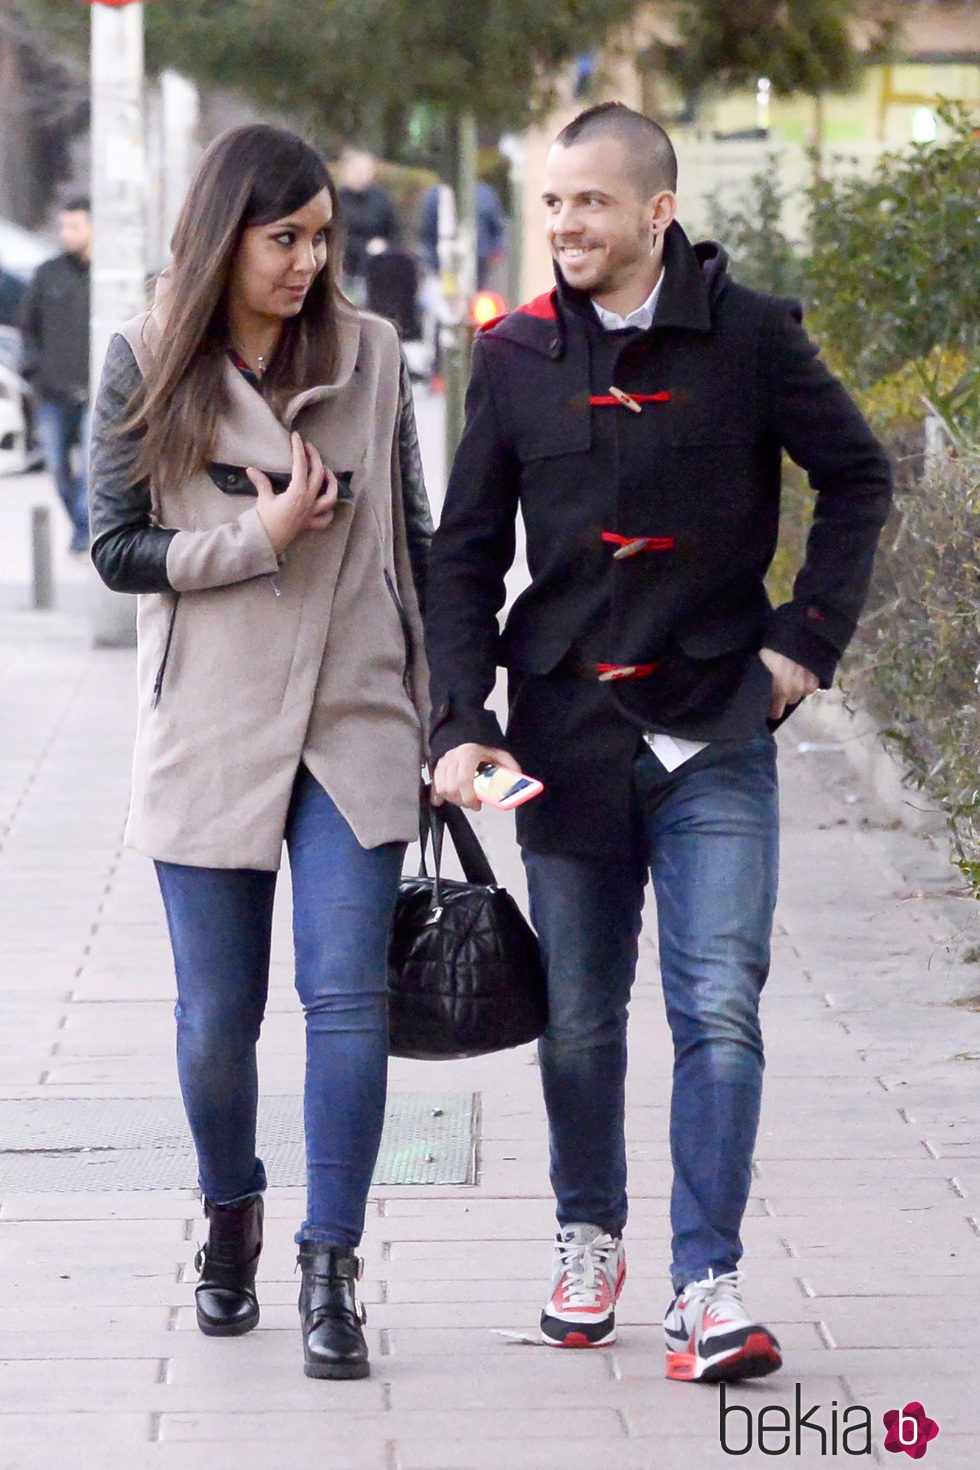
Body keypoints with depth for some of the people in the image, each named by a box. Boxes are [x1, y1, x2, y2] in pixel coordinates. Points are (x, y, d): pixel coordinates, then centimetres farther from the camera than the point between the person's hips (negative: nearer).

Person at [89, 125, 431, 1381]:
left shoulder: (368, 355, 4)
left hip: (354, 724, 1)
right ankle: (230, 1221, 33)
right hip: (208, 734, 0)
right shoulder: (147, 364, -1)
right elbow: (116, 546, -1)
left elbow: (409, 539, 11)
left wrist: (436, 709, 12)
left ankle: (330, 1274, -3)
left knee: (347, 995, -9)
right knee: (216, 1016, 6)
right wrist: (262, 537, -13)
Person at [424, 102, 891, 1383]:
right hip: (567, 733, 2)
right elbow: (466, 553, 6)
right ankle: (589, 1238, 31)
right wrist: (462, 720, -3)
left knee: (720, 1011, -9)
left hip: (717, 735, -2)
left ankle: (707, 1286, -5)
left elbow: (859, 479, 9)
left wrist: (808, 639, 1)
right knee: (578, 1021, 10)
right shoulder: (519, 356, 3)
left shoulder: (750, 337, -3)